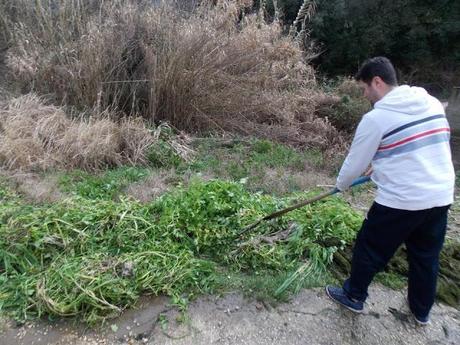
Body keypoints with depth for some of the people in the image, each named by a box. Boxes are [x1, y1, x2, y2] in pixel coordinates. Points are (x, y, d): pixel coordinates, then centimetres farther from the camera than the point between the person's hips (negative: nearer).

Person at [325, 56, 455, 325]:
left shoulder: (376, 118, -14)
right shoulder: (433, 103, 6)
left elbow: (355, 162, -5)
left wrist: (342, 184, 15)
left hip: (401, 200, -7)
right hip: (441, 196, 7)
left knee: (370, 249, 13)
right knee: (427, 256, 22)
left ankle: (354, 296, 31)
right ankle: (422, 310, 40)